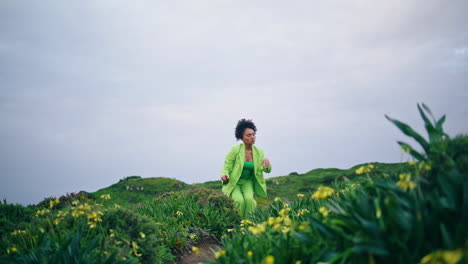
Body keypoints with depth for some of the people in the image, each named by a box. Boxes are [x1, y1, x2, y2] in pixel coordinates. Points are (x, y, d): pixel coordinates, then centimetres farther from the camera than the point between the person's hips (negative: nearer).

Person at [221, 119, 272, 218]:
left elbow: (267, 170, -5)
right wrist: (224, 176, -34)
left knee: (249, 199, -28)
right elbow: (226, 167, -12)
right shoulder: (235, 150, -17)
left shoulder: (258, 152, -5)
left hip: (248, 182, 3)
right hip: (233, 183, -2)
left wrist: (267, 165, -29)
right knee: (240, 200, -28)